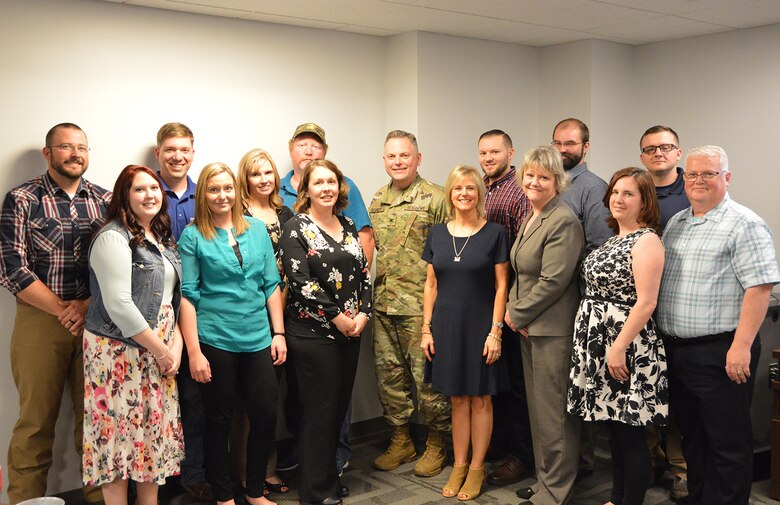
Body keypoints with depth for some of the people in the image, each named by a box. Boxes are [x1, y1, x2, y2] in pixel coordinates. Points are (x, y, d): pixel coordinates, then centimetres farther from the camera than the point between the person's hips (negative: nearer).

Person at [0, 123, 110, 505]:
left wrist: (87, 306, -9)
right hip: (39, 319, -2)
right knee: (36, 419, 2)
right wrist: (62, 310, -10)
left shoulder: (106, 201, 9)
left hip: (97, 318, 3)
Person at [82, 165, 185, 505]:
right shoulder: (113, 237, -11)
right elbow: (118, 305, -19)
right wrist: (160, 349, -13)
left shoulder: (163, 240, 14)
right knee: (121, 431, -2)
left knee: (155, 431, 11)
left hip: (161, 353, 8)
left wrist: (176, 345, 1)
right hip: (120, 352, -7)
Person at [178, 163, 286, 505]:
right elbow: (188, 295, -6)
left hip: (258, 338, 4)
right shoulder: (193, 236, -3)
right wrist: (194, 351, -10)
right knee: (219, 420, 8)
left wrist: (278, 332, 5)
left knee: (266, 415, 5)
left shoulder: (257, 229, 8)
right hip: (215, 341, -3)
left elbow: (271, 284, 10)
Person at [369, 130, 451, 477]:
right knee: (389, 373, 13)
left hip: (421, 305, -6)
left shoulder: (435, 198, -6)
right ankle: (401, 440, 27)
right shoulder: (377, 200, 13)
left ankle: (436, 442, 17)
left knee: (426, 376, 0)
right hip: (383, 305, 7)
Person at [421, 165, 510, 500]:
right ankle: (459, 466, 22)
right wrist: (426, 329, 4)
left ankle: (477, 469, 19)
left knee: (480, 398, 7)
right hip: (447, 326, 3)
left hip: (480, 326, -3)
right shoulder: (437, 234, 6)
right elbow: (431, 285, 9)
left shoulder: (494, 233, -4)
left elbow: (501, 286, -5)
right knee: (457, 398, 11)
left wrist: (496, 331, -10)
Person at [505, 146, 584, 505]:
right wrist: (512, 310, 4)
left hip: (553, 330, -9)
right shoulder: (530, 220, 14)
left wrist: (518, 315, -11)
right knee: (537, 409, 17)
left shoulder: (564, 222, -16)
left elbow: (552, 281, -20)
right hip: (528, 327, 9)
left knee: (553, 414, 0)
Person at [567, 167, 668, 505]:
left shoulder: (646, 241, -13)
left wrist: (619, 347, -21)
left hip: (626, 347, -9)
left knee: (629, 433, 0)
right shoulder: (614, 237, 14)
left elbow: (646, 302, -19)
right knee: (613, 428, 17)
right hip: (599, 343, 9)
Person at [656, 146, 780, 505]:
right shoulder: (675, 224, 14)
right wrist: (663, 338, 16)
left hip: (720, 353, -7)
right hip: (676, 350, 8)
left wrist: (741, 346, -22)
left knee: (727, 442, 2)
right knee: (690, 433, 18)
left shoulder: (744, 225, -10)